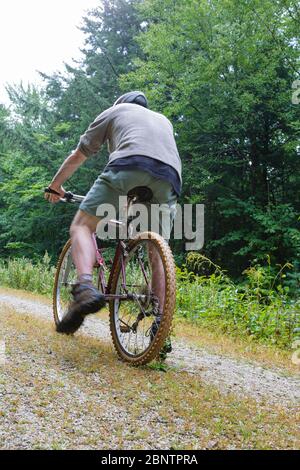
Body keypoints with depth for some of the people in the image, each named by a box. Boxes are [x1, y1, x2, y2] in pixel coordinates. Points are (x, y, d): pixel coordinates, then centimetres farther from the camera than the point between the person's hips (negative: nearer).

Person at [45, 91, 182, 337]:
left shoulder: (114, 111, 31)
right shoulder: (163, 120, 42)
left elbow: (78, 156, 33)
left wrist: (55, 186, 45)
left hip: (129, 165, -4)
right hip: (169, 180, 4)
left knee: (82, 226, 3)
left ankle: (85, 287, -24)